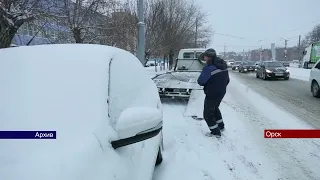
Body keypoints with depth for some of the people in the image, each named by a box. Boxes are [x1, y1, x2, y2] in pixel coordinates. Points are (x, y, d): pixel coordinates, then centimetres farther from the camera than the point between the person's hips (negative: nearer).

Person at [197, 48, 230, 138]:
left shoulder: (209, 67, -25)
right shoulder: (223, 65, 3)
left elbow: (200, 81, -23)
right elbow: (227, 80, 11)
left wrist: (207, 83, -2)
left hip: (211, 94, -9)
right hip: (221, 93, 9)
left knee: (207, 114, 8)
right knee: (215, 108, 30)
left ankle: (216, 132, 15)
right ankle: (221, 126, 42)